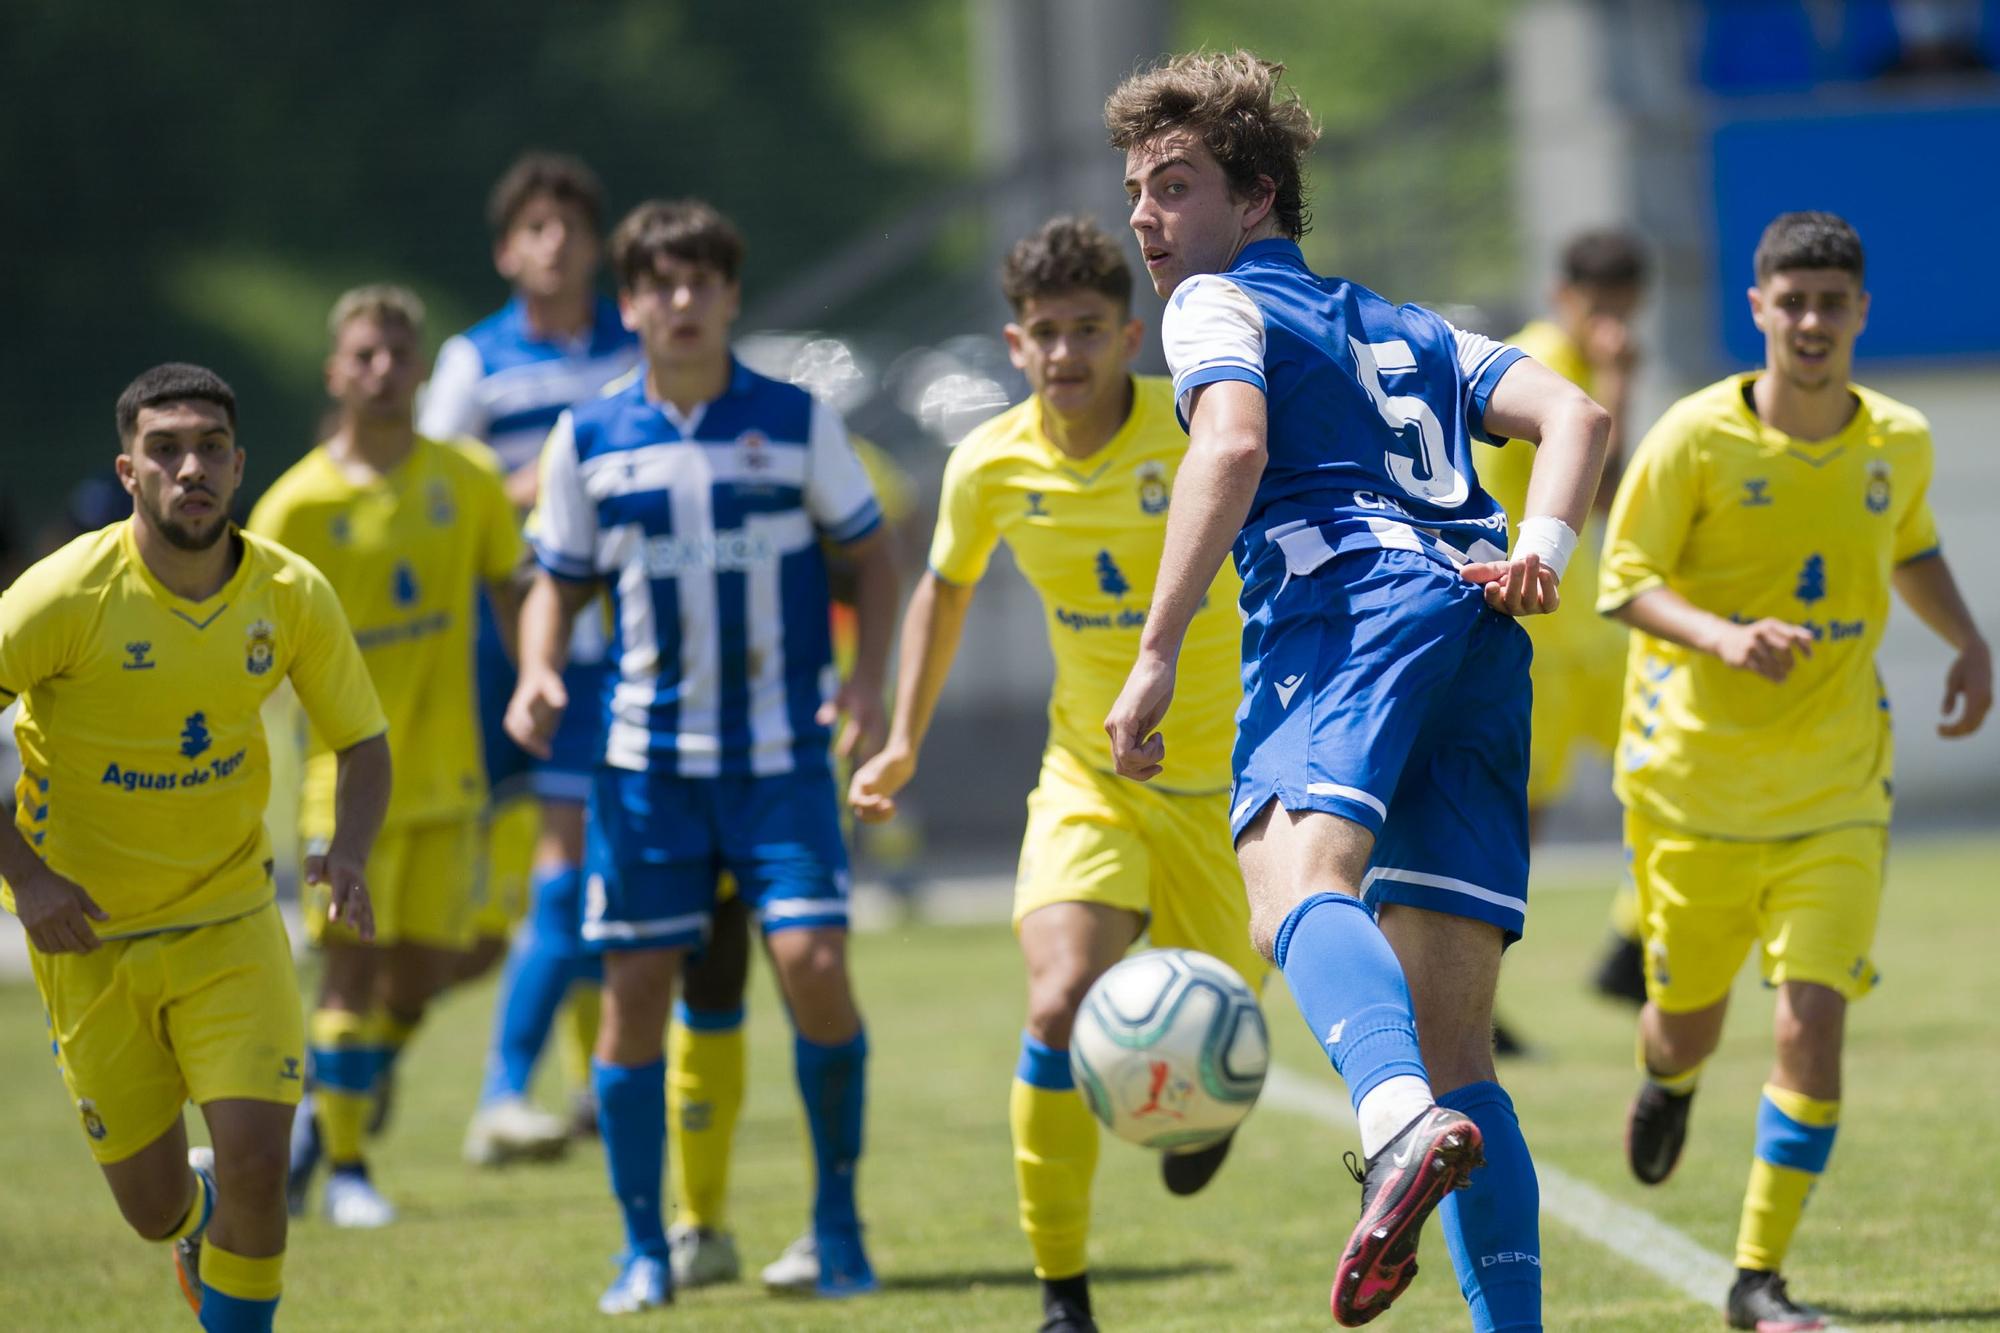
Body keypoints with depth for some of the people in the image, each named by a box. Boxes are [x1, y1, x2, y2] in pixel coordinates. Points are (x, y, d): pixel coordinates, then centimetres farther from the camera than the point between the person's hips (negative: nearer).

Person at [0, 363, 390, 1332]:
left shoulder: (292, 596, -9)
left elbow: (362, 742, 4)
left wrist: (348, 856, -15)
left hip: (229, 916, 1)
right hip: (86, 927, -1)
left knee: (255, 1160, -17)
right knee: (154, 1207, 5)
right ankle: (199, 1222, 44)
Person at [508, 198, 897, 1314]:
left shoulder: (798, 422, 0)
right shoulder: (589, 440, 3)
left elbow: (872, 554, 8)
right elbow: (560, 582, 13)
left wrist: (869, 679, -6)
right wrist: (538, 674, -7)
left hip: (782, 752, -1)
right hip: (648, 758, 1)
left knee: (815, 965, -14)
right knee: (636, 991, -1)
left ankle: (838, 1218, 4)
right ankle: (645, 1249, 12)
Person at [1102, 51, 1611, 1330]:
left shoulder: (1219, 303, 15)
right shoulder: (1409, 330, 36)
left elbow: (1231, 445, -7)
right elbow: (1574, 410, 20)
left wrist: (1157, 655, -9)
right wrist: (1543, 552, 4)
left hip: (1348, 609, -7)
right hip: (1479, 631, 7)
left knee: (1298, 883, -34)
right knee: (1454, 1040, 7)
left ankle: (1403, 1125, -64)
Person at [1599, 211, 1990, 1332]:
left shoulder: (1900, 442, 1)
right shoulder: (1697, 438, -11)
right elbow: (1624, 579, -10)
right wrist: (1724, 638, -28)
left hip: (1836, 791, 1)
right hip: (1694, 774, -1)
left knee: (1813, 1018, -14)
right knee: (1691, 1017, 13)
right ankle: (1670, 1083, 54)